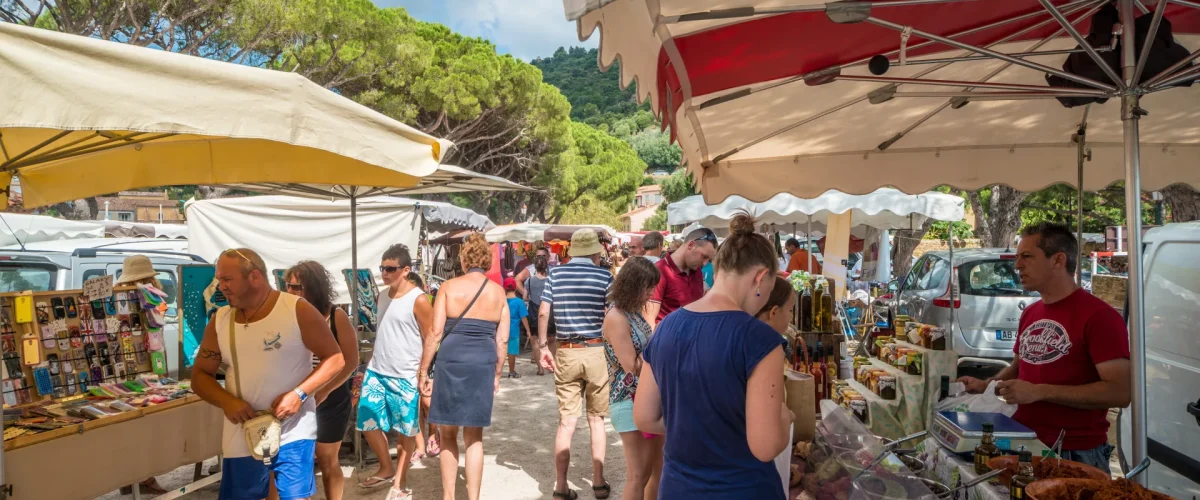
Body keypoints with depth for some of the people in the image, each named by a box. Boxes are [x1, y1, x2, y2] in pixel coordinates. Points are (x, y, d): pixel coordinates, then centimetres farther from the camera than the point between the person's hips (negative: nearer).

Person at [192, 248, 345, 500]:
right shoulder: (219, 321, 5)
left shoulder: (297, 310, -9)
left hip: (293, 431, -4)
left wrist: (298, 394, -20)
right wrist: (226, 401, -10)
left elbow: (335, 359, -8)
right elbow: (200, 375, 10)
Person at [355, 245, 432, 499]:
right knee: (367, 423, 10)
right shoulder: (382, 295, 9)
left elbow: (430, 340, -10)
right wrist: (370, 364, 17)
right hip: (376, 373, 7)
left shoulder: (418, 300, -13)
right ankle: (386, 469, 32)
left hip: (405, 377, -7)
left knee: (406, 430, 7)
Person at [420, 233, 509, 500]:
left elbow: (435, 333, -5)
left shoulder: (449, 287, -2)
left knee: (448, 434, 14)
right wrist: (496, 374, 17)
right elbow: (502, 340, 7)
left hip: (451, 361, -2)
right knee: (474, 437, 12)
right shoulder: (498, 292, 7)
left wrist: (424, 370, 2)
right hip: (484, 363, 2)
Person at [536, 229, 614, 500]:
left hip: (565, 353, 2)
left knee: (566, 421, 8)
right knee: (596, 419, 12)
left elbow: (543, 313, -1)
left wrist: (543, 346, 6)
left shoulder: (556, 273, 3)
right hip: (596, 351, -1)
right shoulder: (604, 276, -3)